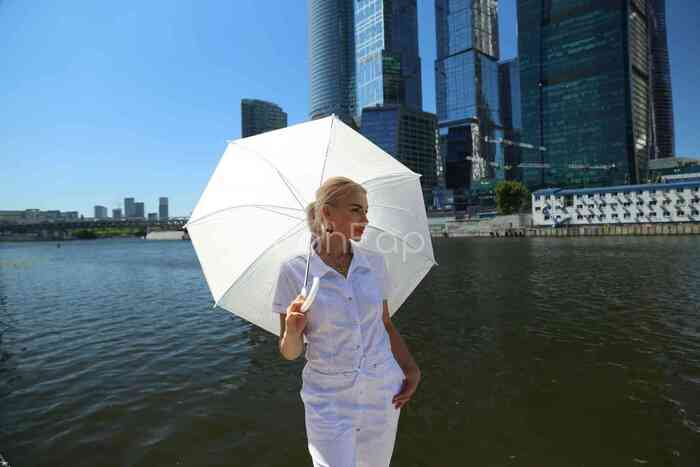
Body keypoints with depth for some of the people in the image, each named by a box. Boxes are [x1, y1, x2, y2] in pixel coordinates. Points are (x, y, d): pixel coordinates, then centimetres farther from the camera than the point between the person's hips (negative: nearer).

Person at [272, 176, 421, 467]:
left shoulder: (374, 263, -4)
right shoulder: (293, 271, -12)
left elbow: (386, 324, 8)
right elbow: (290, 353, -7)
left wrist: (411, 370, -3)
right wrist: (293, 331, -27)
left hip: (383, 391, 3)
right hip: (328, 399, -3)